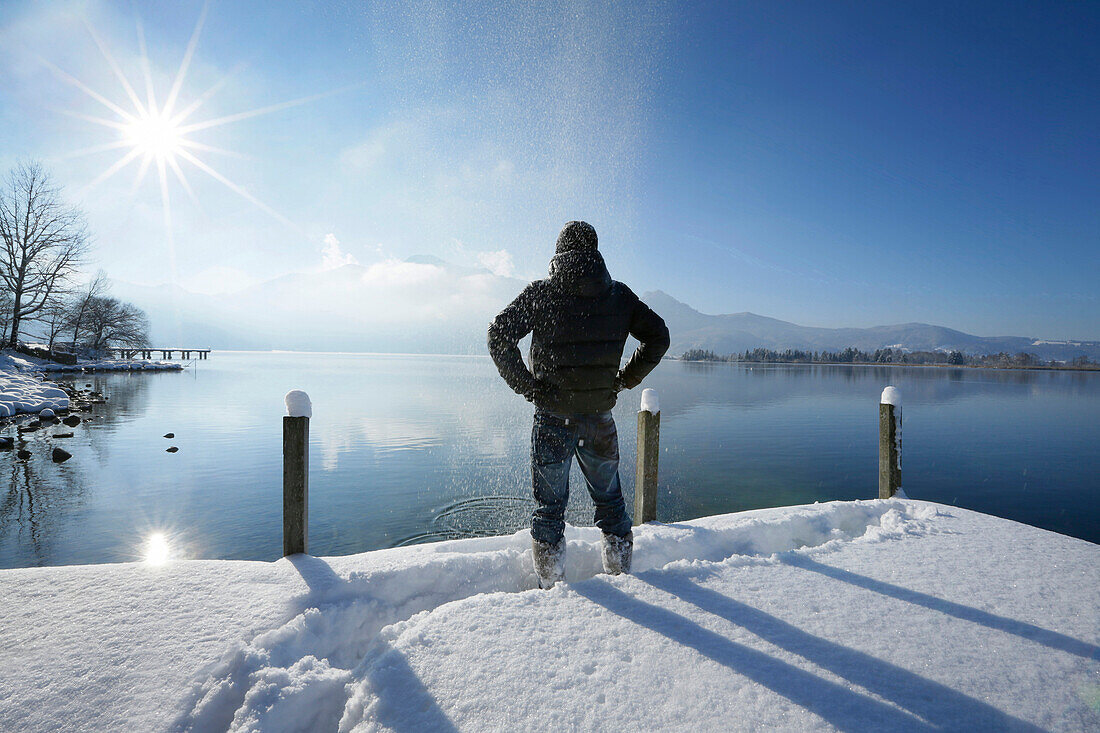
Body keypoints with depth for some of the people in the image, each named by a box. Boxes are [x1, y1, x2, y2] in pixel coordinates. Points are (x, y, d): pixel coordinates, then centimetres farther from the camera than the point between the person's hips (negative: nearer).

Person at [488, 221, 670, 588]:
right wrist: (626, 379, 10)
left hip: (552, 418, -2)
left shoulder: (541, 292, -5)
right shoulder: (619, 294, 2)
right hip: (600, 417, 2)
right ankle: (622, 577, 32)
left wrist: (525, 385, -6)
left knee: (549, 506, 12)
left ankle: (552, 588, 19)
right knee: (610, 500, 20)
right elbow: (658, 335, 6)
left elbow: (499, 335, -13)